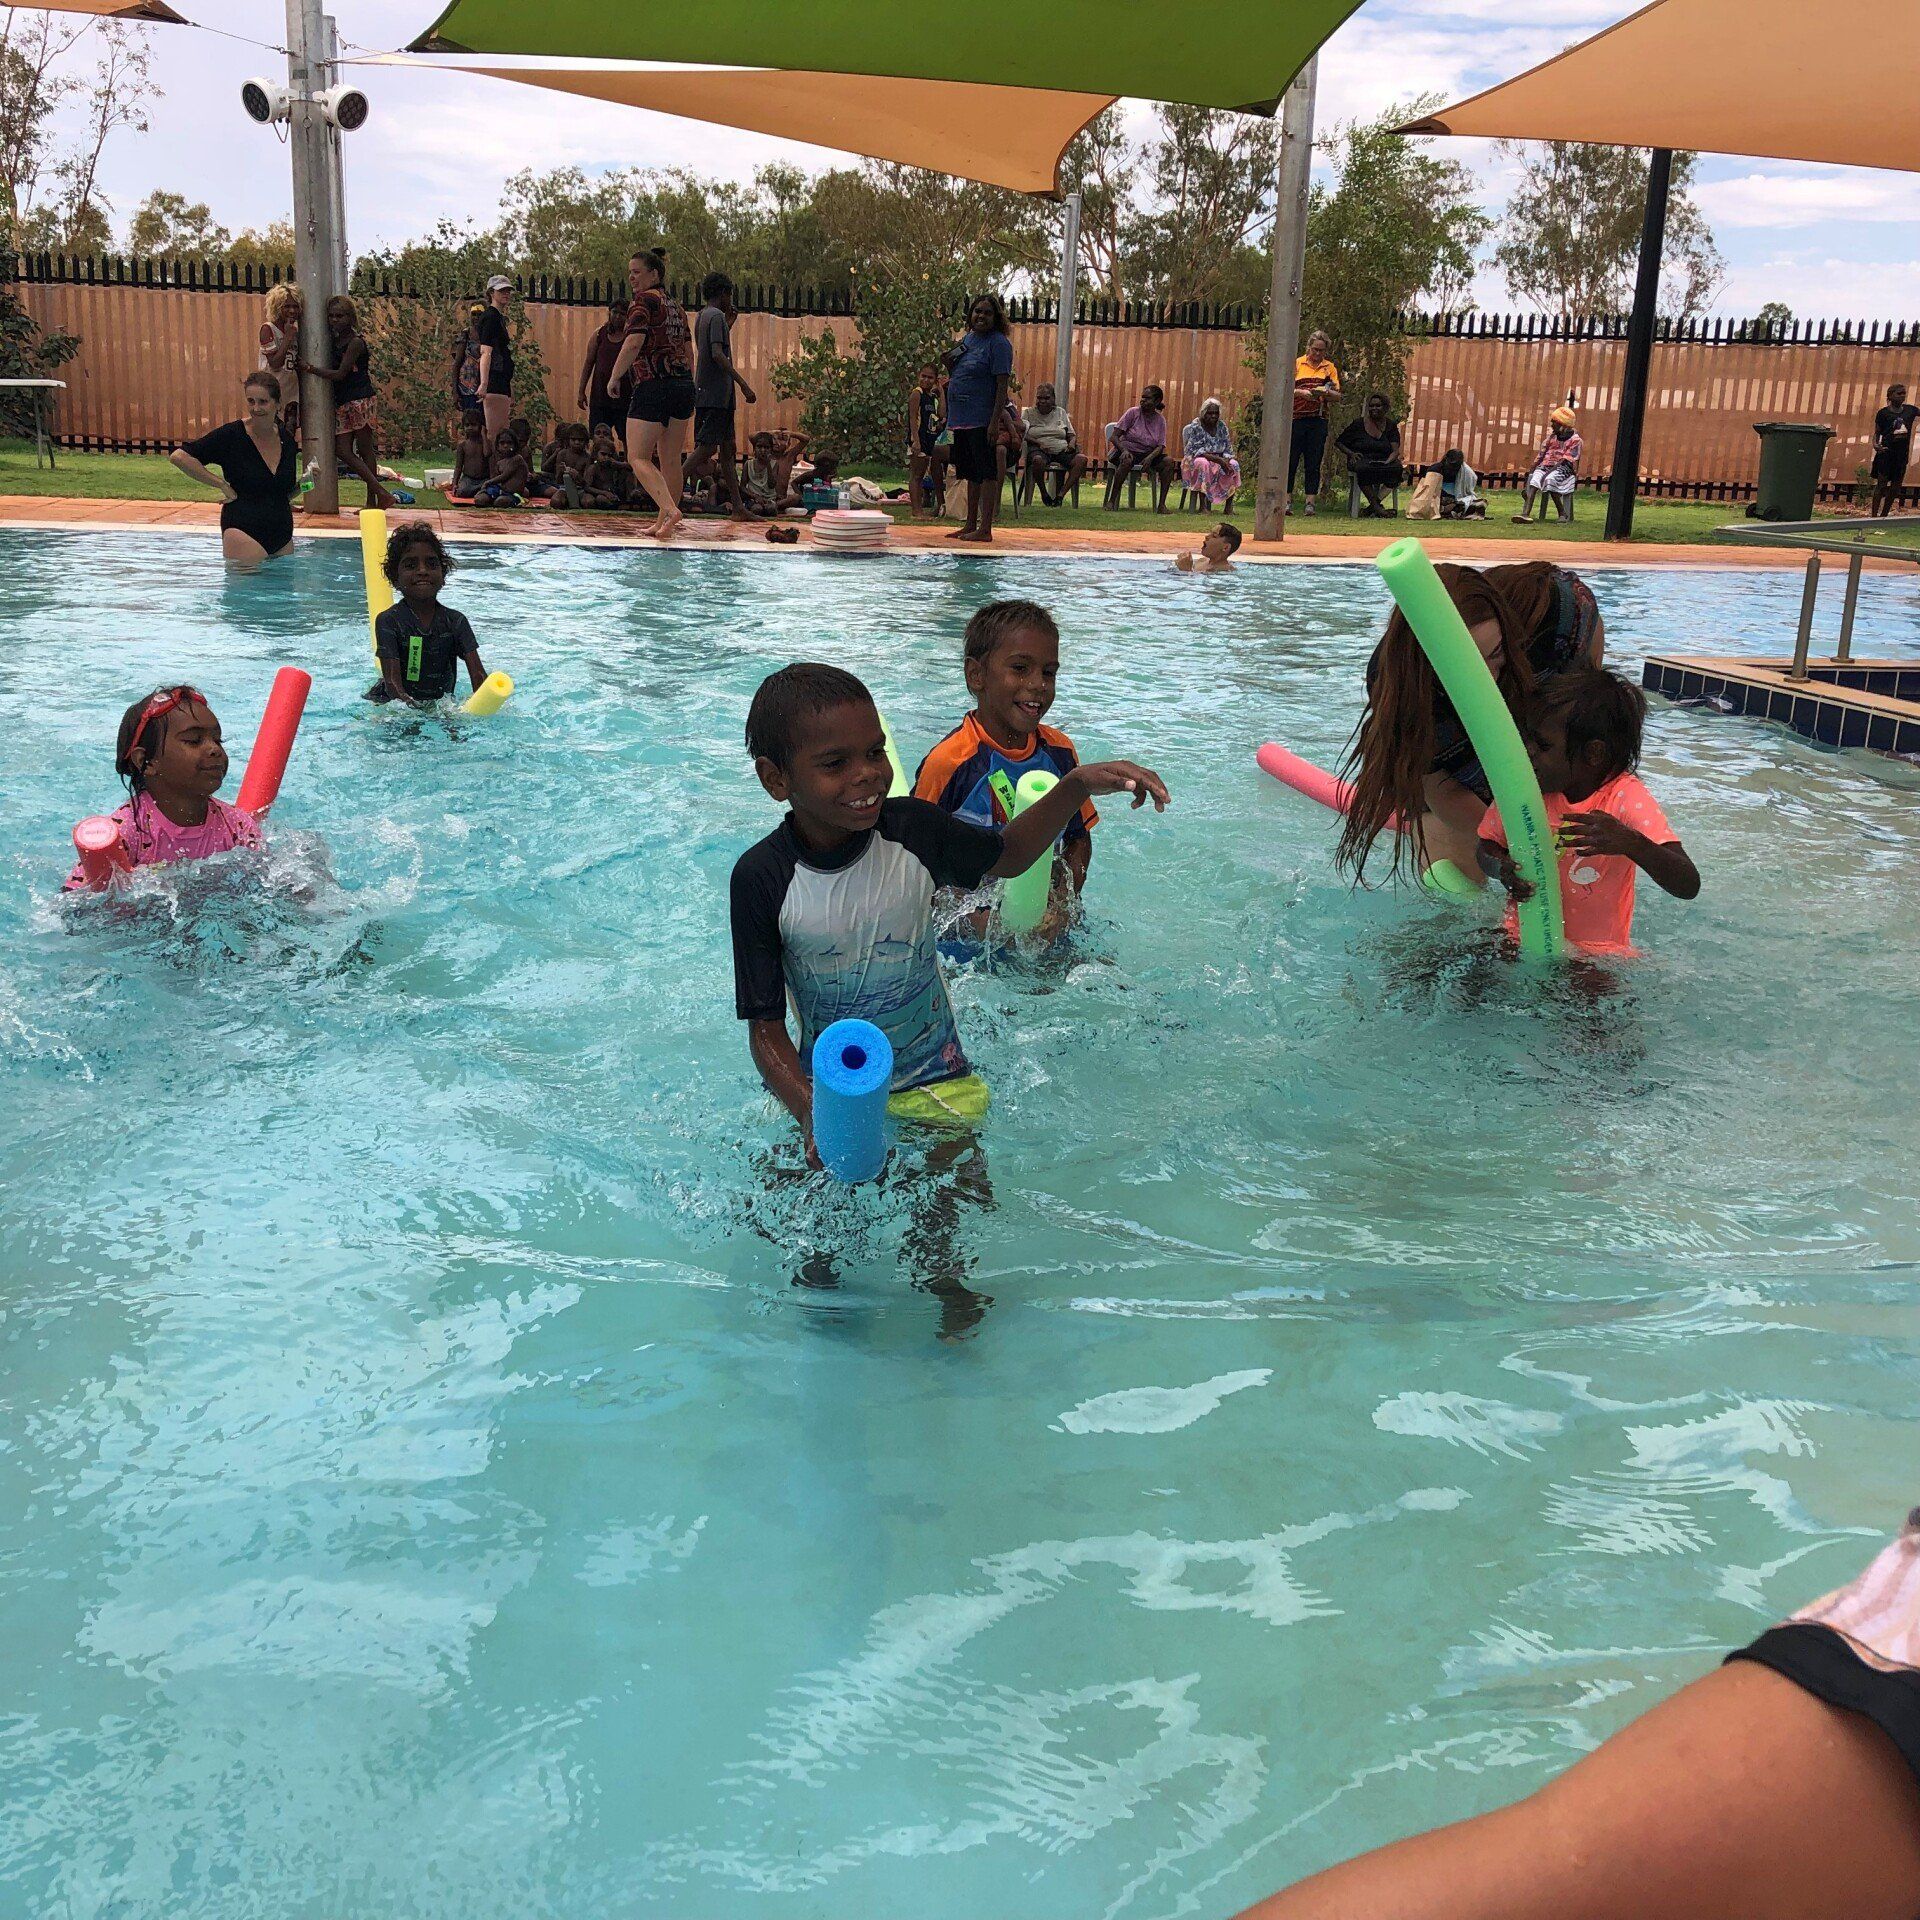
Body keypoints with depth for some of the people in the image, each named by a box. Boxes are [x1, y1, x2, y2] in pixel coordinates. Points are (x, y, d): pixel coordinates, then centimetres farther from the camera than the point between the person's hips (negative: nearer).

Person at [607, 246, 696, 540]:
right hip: (683, 385, 8)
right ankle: (662, 523, 16)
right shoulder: (676, 306, 18)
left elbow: (634, 343, -17)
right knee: (671, 459, 11)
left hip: (652, 386, -8)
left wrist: (614, 377, -7)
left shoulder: (644, 302, -6)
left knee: (638, 457, -8)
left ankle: (670, 510, -25)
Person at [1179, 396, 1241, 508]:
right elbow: (1194, 450, -20)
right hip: (1195, 460, -5)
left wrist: (1225, 460, -18)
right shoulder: (1195, 427, -11)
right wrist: (1217, 459, -26)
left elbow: (1228, 449, 6)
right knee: (1203, 463, -38)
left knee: (1234, 464, -19)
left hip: (1219, 460, 5)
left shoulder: (1222, 426, 5)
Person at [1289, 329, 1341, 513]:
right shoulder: (1297, 364, 6)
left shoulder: (1330, 367, 11)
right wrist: (1302, 392, -17)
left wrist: (1327, 392, -12)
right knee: (1291, 460, -1)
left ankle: (1310, 502, 2)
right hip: (1296, 417, -1)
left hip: (1318, 420, 1)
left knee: (1314, 463, 1)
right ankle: (1288, 500, 7)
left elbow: (1337, 395, 9)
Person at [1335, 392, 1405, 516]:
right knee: (1364, 468, -39)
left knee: (1397, 468, -32)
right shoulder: (1358, 424, 7)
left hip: (1383, 461, 2)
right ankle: (1376, 506, -39)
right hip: (1361, 459, -2)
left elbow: (1395, 450, 3)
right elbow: (1338, 442, 11)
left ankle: (1372, 506, -32)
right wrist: (1351, 453, -8)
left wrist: (1388, 462, -20)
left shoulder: (1391, 425, 12)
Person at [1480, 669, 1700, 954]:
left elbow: (1688, 887, -23)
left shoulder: (1627, 799, -16)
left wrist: (1631, 843, -43)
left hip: (1595, 952, -2)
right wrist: (1503, 868, -17)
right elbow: (1487, 848, 9)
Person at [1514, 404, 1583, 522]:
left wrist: (1549, 472, -24)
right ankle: (1525, 513, -46)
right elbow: (1540, 457, 13)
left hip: (1564, 469, -5)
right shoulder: (1552, 437, 16)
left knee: (1550, 479, -36)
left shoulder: (1575, 440, -2)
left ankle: (1563, 514, -21)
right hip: (1547, 466, 5)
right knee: (1534, 478, -27)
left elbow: (1566, 461, -12)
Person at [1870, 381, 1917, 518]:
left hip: (1902, 454, 5)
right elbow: (1877, 432, -1)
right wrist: (1875, 444, -17)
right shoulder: (1883, 413, -3)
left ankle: (1884, 515, 18)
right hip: (1886, 452, -5)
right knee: (1881, 484, -6)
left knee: (1896, 486, 8)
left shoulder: (1910, 410, 6)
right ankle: (1874, 516, -5)